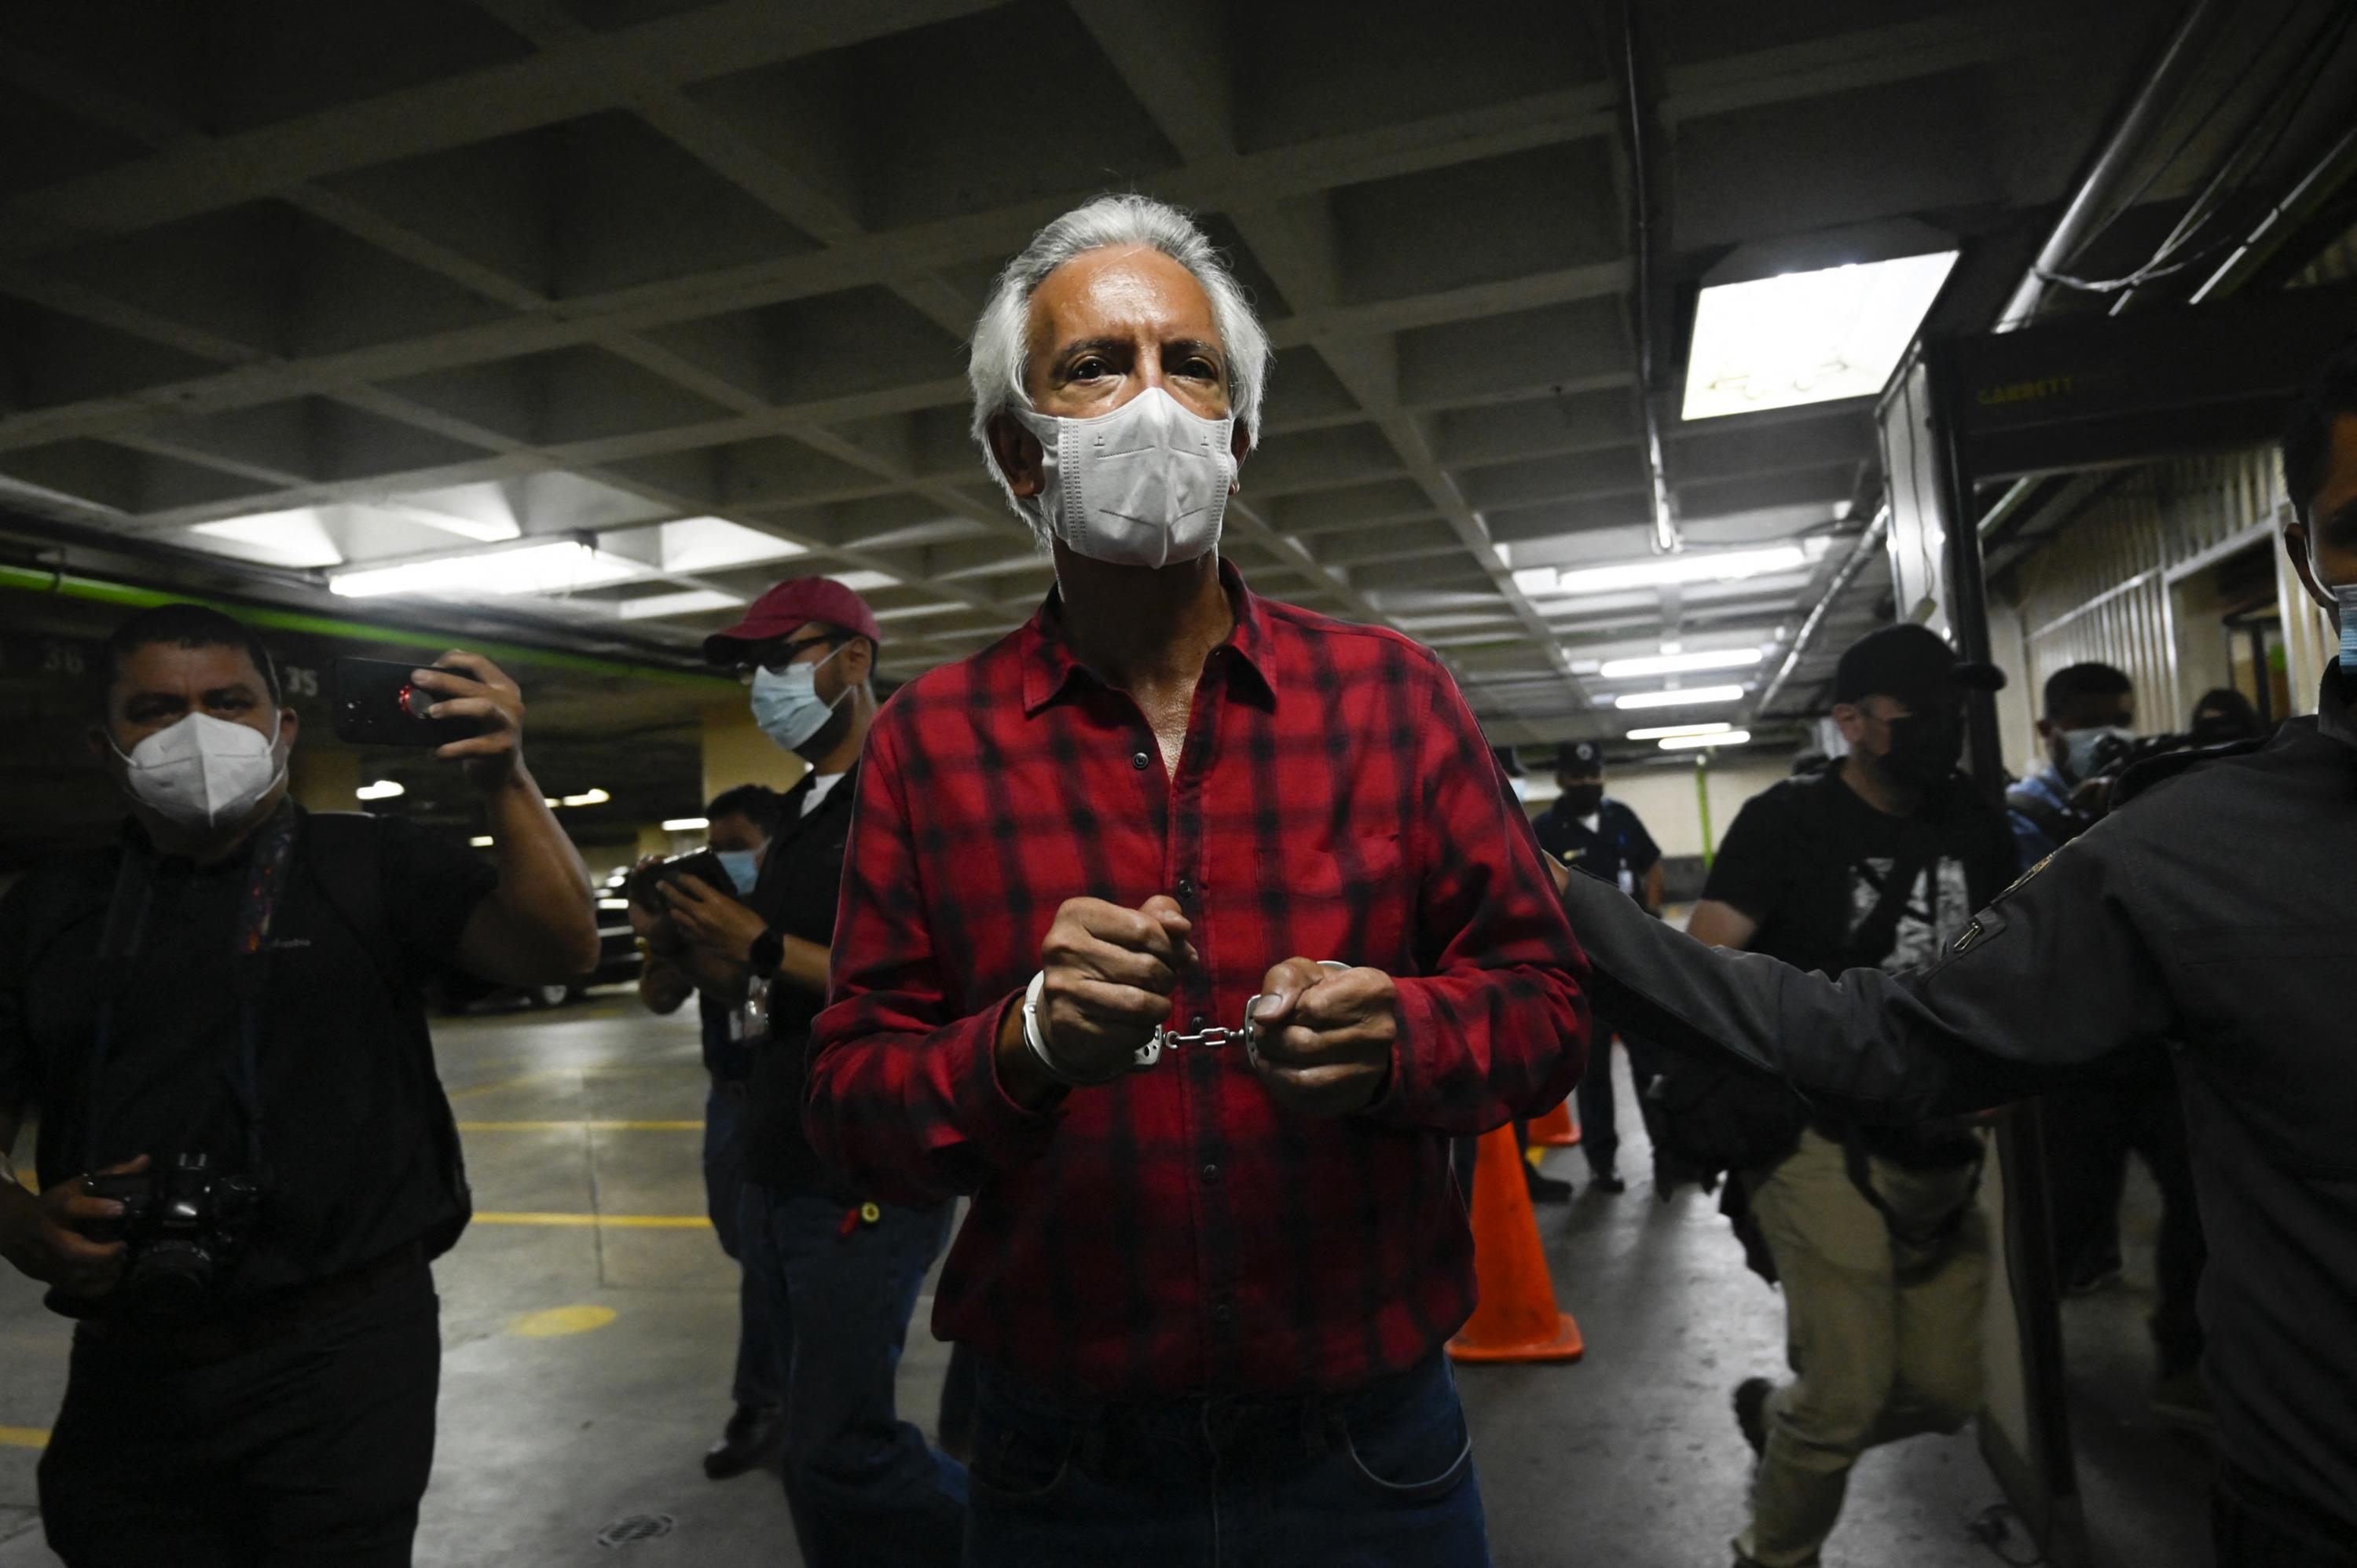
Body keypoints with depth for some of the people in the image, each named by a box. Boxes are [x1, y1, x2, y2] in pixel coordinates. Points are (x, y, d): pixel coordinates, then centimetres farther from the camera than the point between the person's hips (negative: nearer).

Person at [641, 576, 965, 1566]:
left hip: (868, 1186, -8)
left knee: (839, 1447, -3)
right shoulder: (798, 811, 15)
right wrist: (697, 955, 0)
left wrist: (764, 946, -19)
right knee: (812, 1438, 16)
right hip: (776, 1177, 9)